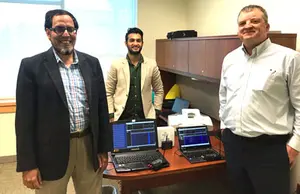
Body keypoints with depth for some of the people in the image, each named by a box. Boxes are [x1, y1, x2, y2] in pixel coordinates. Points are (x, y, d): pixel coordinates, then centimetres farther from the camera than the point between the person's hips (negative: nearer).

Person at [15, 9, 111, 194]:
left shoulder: (92, 63, 4)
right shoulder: (32, 66, -5)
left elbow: (102, 107, 7)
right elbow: (25, 118, -6)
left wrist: (104, 148, 6)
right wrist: (28, 165, -8)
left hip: (90, 147, 3)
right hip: (52, 151, -3)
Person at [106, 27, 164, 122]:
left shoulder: (152, 64, 3)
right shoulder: (116, 65, -1)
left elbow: (159, 91, 10)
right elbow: (108, 93, 1)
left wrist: (156, 113, 4)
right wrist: (111, 116, -5)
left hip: (146, 117, 1)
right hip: (122, 117, -1)